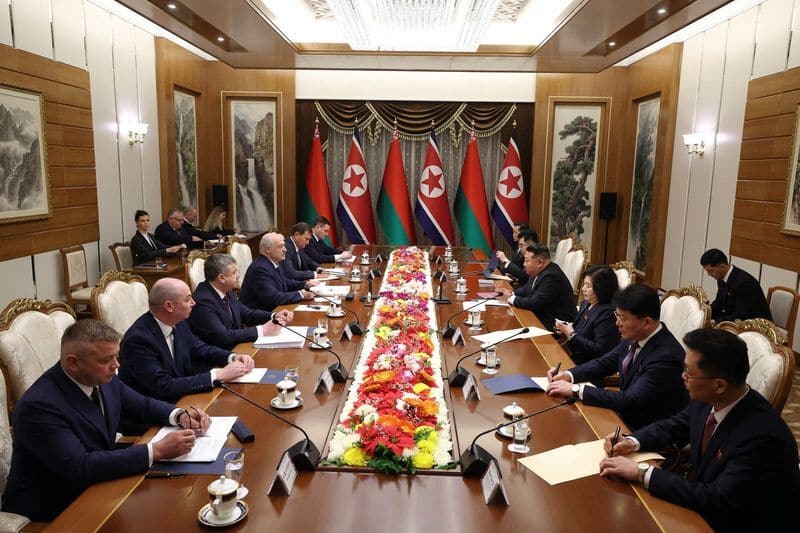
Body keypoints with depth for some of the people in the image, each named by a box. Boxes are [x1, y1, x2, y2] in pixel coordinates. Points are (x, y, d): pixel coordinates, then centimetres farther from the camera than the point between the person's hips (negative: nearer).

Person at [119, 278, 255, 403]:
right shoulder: (138, 338, -25)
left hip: (178, 398, 7)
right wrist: (218, 375, -27)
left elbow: (198, 348, 12)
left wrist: (232, 357, -6)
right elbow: (164, 387, -28)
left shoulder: (178, 322, -3)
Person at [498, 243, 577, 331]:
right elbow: (527, 288, 16)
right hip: (543, 316, 8)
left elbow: (534, 303, -27)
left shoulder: (551, 276, -25)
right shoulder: (539, 271, 2)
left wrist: (511, 298, -15)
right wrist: (511, 294, -3)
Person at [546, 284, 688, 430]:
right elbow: (605, 362, 8)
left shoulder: (666, 356, -29)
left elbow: (630, 401, -31)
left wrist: (576, 390, -28)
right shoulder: (633, 337, -6)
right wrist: (569, 375, -8)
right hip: (627, 412, 6)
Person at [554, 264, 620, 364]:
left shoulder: (607, 313, -19)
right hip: (572, 356, 8)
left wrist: (572, 335, -16)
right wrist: (566, 330, 0)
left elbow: (600, 350, -21)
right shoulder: (587, 303, 8)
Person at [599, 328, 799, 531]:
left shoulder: (762, 435, -31)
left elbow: (718, 500, -31)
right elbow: (674, 426, 8)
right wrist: (633, 442, -11)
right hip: (706, 507, 6)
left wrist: (642, 472, -30)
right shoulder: (707, 400, -11)